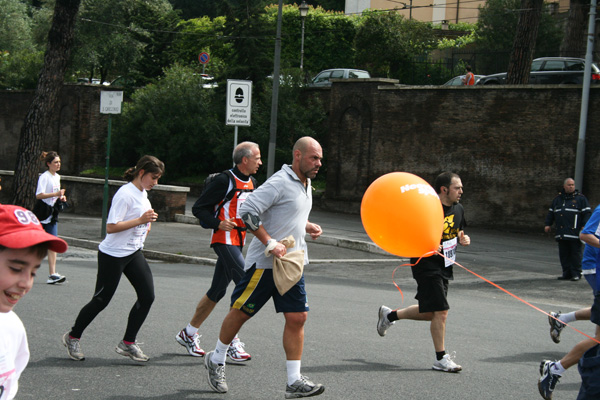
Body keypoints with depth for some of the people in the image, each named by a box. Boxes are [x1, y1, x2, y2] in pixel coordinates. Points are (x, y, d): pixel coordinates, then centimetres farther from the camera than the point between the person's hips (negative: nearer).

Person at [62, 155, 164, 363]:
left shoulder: (143, 193, 9)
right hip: (113, 255, -8)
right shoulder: (125, 194, -19)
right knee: (101, 300, 0)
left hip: (134, 253, 9)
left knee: (147, 296, -3)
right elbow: (111, 227, -24)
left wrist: (147, 222, 8)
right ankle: (72, 337, 20)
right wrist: (141, 220, -28)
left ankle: (128, 343, 7)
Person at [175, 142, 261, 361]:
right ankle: (232, 341, -13)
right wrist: (218, 223, -20)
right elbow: (198, 208, -9)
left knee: (217, 291, 12)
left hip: (238, 242, 9)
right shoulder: (225, 181, -12)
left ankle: (188, 334, 24)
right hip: (224, 240, -9)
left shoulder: (251, 183, 14)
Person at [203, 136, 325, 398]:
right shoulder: (280, 183, -15)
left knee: (297, 317, -1)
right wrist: (270, 243, -24)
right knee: (241, 312, 5)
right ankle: (216, 360, 26)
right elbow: (247, 212, -21)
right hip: (264, 263, -8)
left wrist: (307, 227, 11)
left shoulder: (306, 184, 15)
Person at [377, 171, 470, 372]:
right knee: (440, 311, -11)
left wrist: (462, 239, 0)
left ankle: (390, 315, 35)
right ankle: (441, 359, 1)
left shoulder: (458, 209, 7)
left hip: (445, 266, 9)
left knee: (430, 313, 14)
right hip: (426, 265, -8)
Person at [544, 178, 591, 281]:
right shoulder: (558, 199, 18)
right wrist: (548, 224, 15)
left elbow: (587, 213, -1)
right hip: (561, 233, 5)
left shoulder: (580, 198, 4)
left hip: (574, 233, -5)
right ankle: (566, 273, 10)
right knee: (563, 254, 5)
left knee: (575, 253, -3)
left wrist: (584, 226, -11)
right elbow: (551, 213, 24)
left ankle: (576, 273, 1)